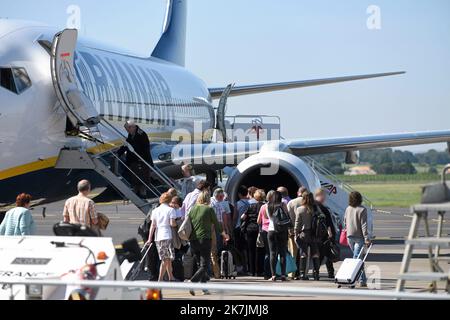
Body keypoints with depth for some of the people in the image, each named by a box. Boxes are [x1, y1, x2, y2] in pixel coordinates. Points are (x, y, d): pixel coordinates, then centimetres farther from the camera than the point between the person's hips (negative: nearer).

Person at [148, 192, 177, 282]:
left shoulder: (155, 211, 12)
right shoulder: (170, 210, -2)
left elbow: (153, 225, 9)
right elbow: (172, 223, -10)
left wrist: (150, 238, 8)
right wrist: (176, 224, 12)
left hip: (157, 237, 6)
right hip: (167, 236, -6)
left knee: (167, 259, 15)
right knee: (166, 260, -3)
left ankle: (171, 278, 23)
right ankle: (160, 279, -12)